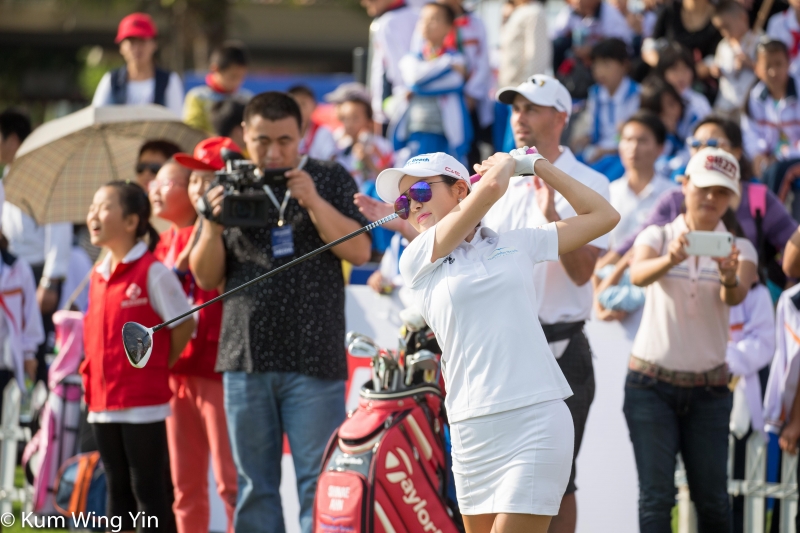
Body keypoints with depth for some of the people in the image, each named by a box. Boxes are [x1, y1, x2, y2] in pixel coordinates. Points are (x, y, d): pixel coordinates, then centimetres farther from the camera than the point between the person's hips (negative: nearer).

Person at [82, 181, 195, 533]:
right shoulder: (98, 276, 10)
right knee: (117, 489, 13)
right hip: (103, 403, 7)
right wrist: (91, 380, 11)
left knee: (148, 490, -2)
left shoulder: (153, 273, -11)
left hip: (144, 403, -7)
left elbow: (184, 325, -7)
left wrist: (158, 369, -1)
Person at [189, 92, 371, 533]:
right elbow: (207, 278, 10)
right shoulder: (231, 187, 12)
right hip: (247, 360, 3)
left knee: (318, 482, -6)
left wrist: (314, 202, -17)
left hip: (313, 360, -3)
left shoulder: (329, 180, 6)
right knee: (254, 485, 7)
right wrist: (213, 228, -9)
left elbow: (360, 251, -5)